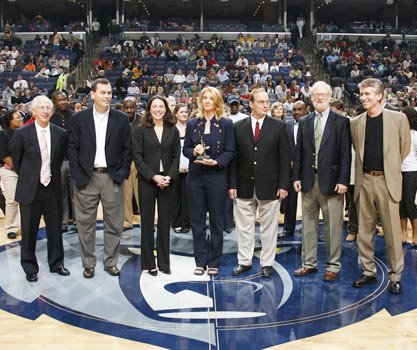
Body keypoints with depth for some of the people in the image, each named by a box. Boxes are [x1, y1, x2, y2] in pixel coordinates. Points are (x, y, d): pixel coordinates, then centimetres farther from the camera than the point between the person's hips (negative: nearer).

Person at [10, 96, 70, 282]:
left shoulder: (60, 133, -1)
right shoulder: (22, 133, -7)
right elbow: (16, 159, 6)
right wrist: (27, 177, 11)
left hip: (52, 187, 2)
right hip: (30, 189, -2)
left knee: (55, 228, 12)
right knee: (29, 231, 8)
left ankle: (56, 263, 29)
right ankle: (30, 267, 25)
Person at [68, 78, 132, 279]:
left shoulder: (121, 119, 5)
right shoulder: (79, 118, 3)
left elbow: (127, 148, 5)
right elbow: (73, 148, 2)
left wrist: (122, 173, -3)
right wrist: (77, 175, -5)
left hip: (112, 177, 1)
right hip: (86, 178, 0)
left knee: (114, 224, 6)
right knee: (86, 223, 6)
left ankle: (110, 262, 20)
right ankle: (88, 263, 19)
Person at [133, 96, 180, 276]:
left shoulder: (173, 130, 7)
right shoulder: (140, 130, 1)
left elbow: (176, 156, 5)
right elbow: (137, 157, -4)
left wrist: (169, 176, -10)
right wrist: (153, 176, -13)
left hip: (167, 182, 2)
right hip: (146, 181, -2)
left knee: (165, 222, 6)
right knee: (147, 222, 4)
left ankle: (164, 262, 16)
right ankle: (149, 263, 14)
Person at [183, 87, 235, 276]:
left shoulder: (226, 124, 1)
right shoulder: (192, 124, 9)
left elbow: (230, 151, -2)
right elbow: (185, 149, 9)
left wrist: (216, 162, -17)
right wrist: (194, 151, -13)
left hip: (217, 177, -2)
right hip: (195, 176, 2)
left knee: (216, 221, 5)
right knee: (197, 220, 6)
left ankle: (214, 262, 16)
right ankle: (200, 261, 16)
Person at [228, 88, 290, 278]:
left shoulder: (279, 126, 1)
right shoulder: (238, 127, 4)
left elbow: (284, 157, 0)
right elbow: (234, 157, 4)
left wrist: (283, 184, -6)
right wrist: (232, 184, -1)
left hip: (269, 186, -1)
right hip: (244, 186, 1)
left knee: (269, 227, 7)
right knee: (244, 226, 9)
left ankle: (267, 263, 19)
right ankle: (244, 261, 22)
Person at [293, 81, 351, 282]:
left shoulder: (341, 122, 0)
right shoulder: (304, 122, 10)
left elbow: (345, 153, -5)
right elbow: (299, 151, 9)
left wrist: (343, 180, -11)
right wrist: (296, 177, 3)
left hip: (331, 180, -4)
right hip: (308, 180, 4)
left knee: (333, 225, 1)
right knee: (308, 223, 11)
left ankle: (333, 266, 12)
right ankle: (309, 263, 22)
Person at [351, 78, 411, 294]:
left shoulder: (398, 119, -1)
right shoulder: (356, 123, 6)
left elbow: (405, 147, 8)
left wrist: (390, 166, 12)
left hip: (387, 181, -3)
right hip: (364, 181, 3)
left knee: (392, 231, 0)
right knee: (364, 231, 9)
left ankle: (396, 276, 12)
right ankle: (368, 272, 21)